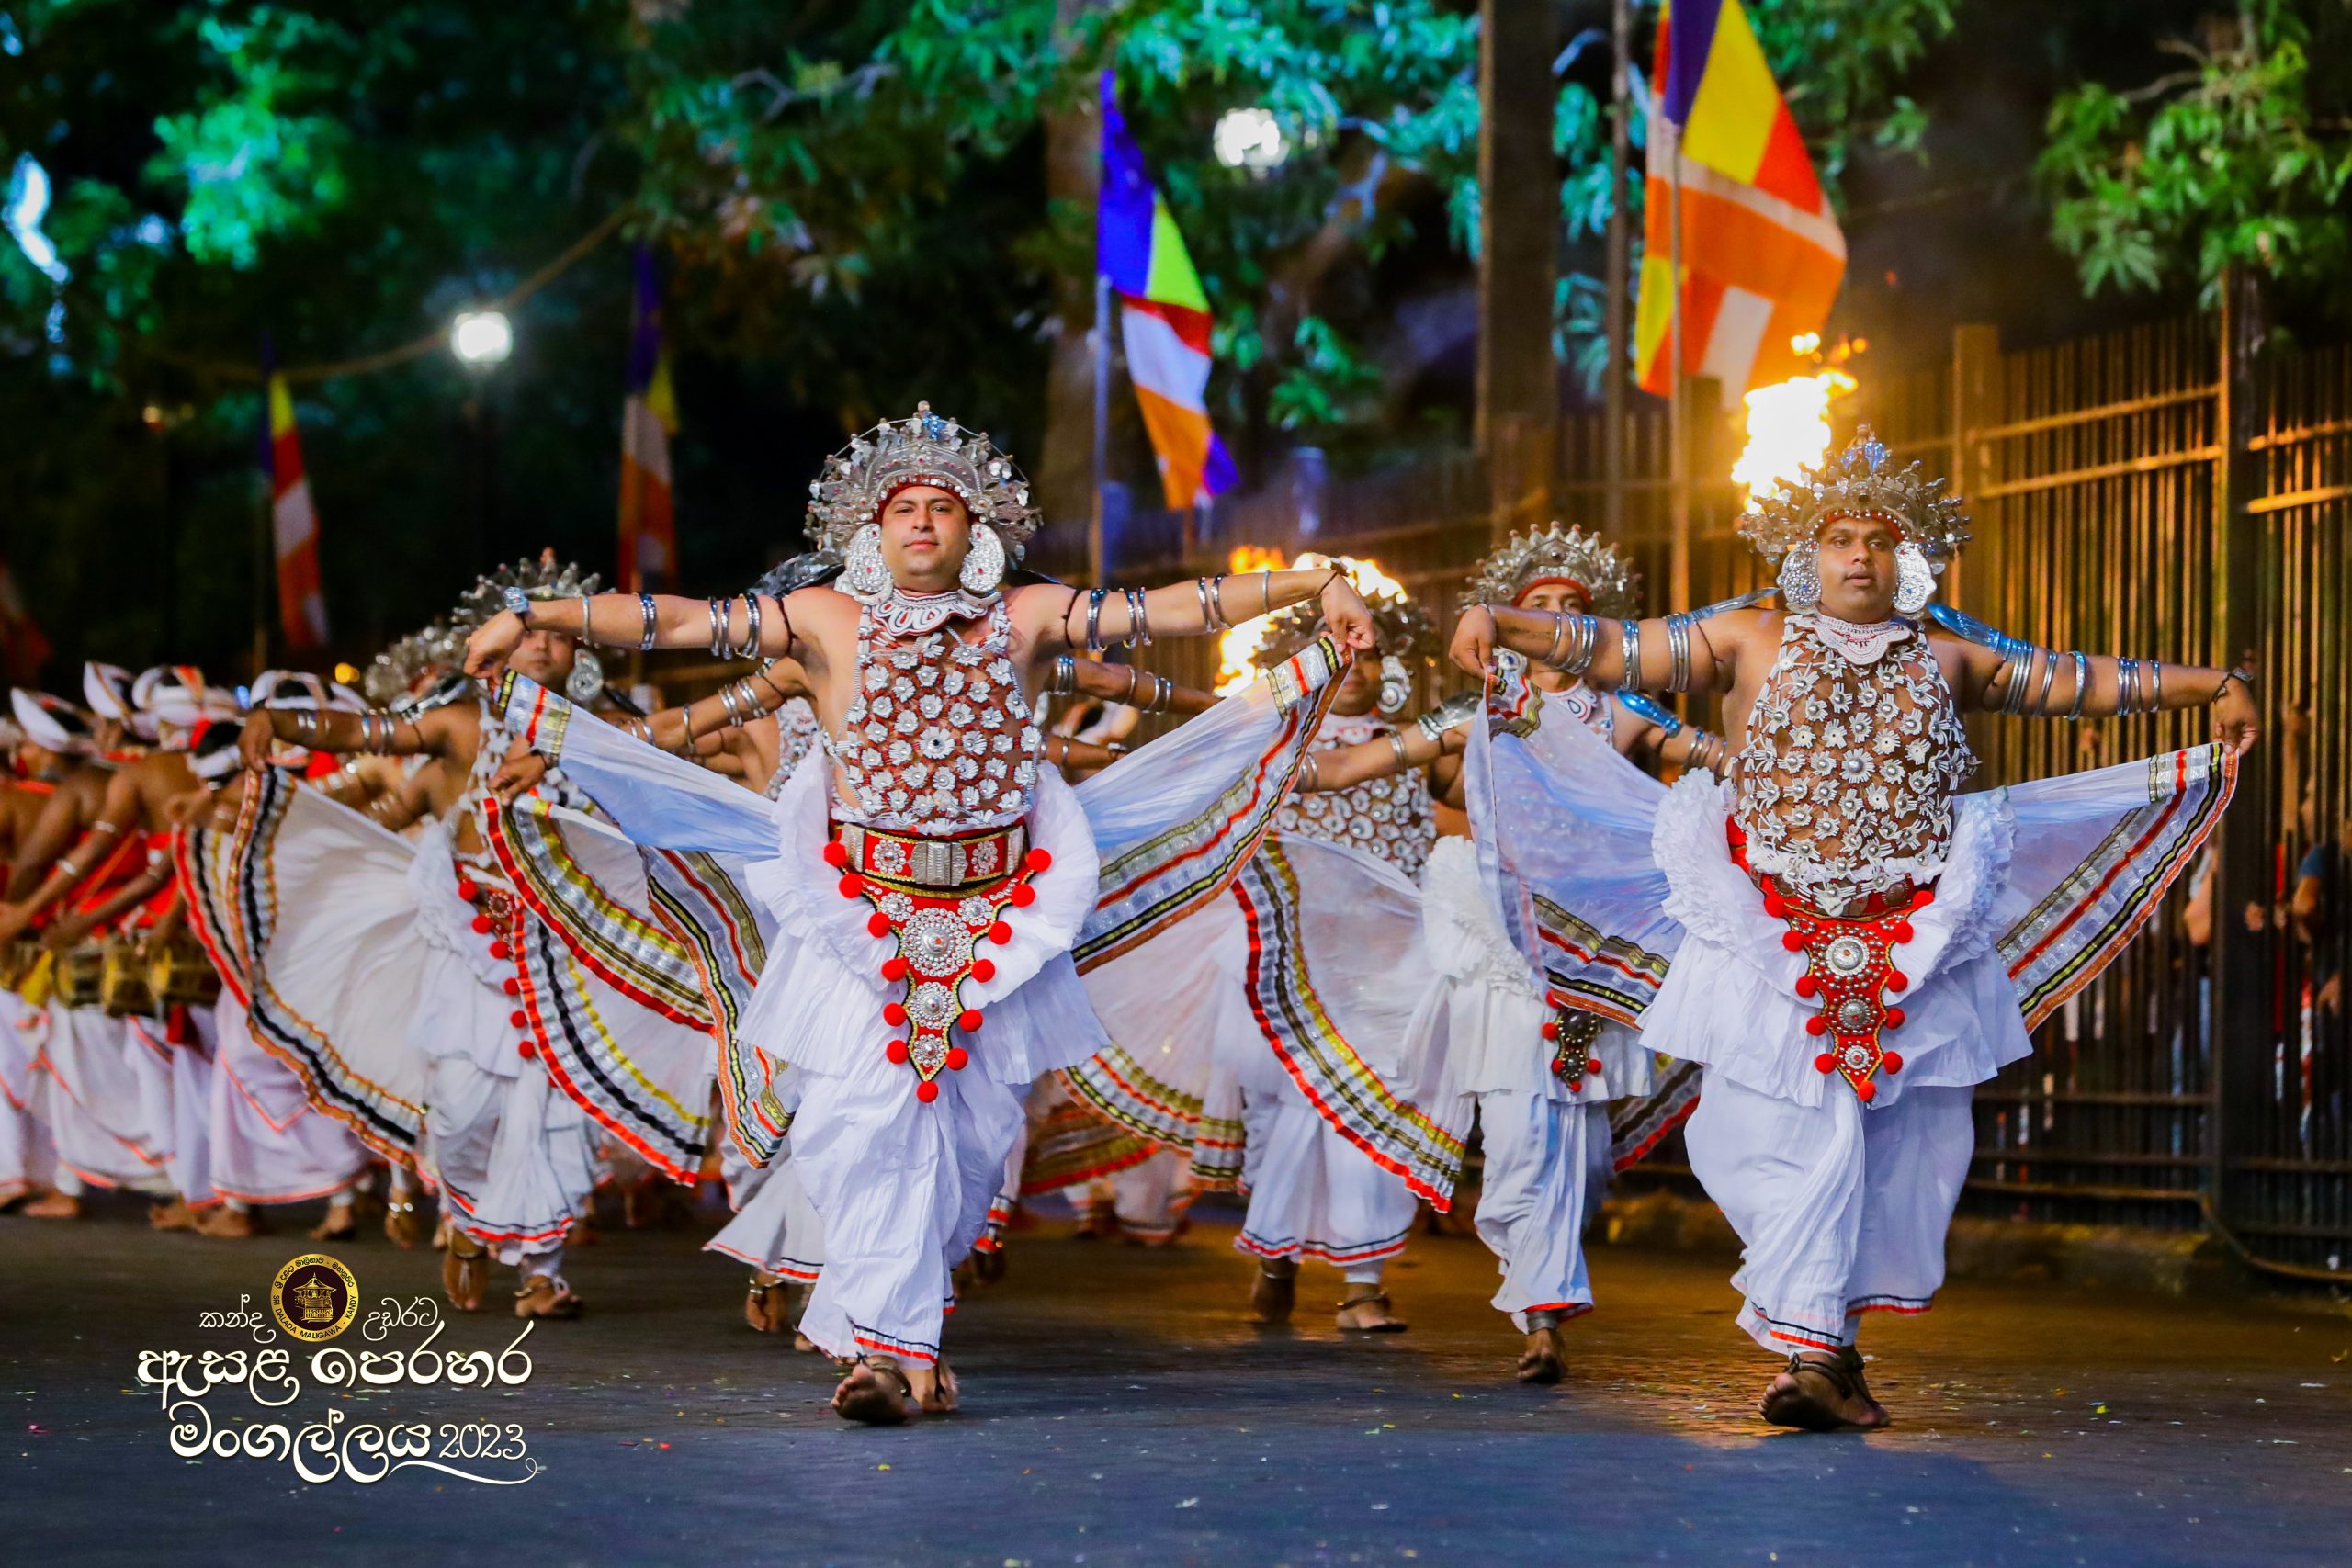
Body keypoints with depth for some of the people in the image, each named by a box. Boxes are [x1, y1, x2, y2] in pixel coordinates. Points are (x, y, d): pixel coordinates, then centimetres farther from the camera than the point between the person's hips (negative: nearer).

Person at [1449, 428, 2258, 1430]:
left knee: (1906, 1138, 2)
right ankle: (1809, 1344, -5)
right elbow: (1614, 650, 2)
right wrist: (1500, 622, -10)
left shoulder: (1946, 658, 12)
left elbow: (2072, 681, 19)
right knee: (1800, 1132, -10)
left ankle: (1831, 1326, 14)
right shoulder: (1749, 641, 5)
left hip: (1913, 949, 3)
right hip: (1775, 942, -3)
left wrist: (2209, 686, 19)